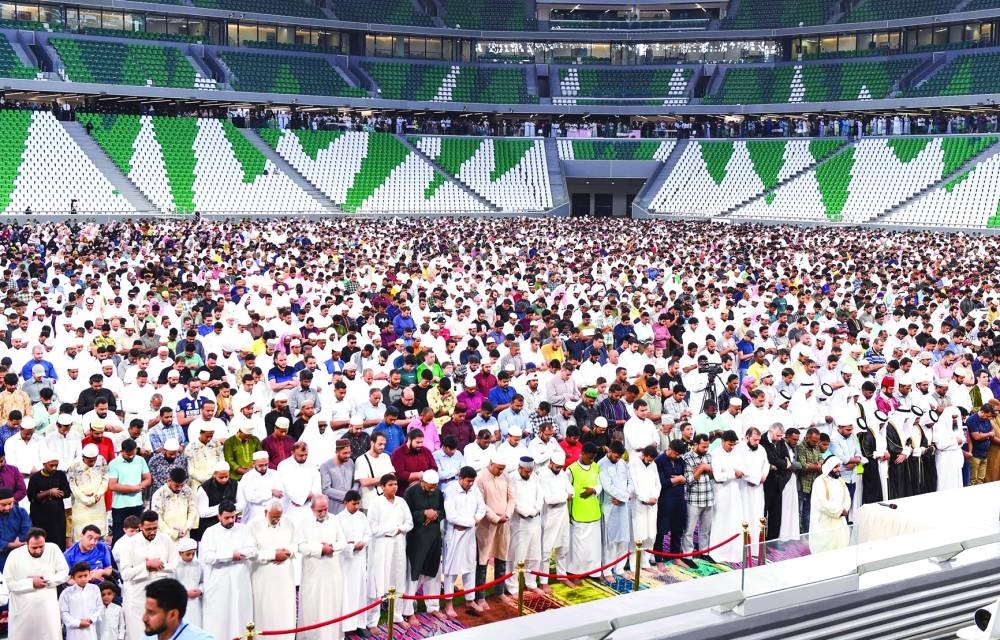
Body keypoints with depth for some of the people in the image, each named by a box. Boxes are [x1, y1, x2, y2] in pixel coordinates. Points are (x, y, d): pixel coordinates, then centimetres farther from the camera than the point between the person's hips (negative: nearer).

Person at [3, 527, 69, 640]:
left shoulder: (53, 549, -8)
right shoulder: (15, 555, -11)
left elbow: (64, 573, -3)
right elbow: (9, 583, -9)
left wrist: (46, 580, -15)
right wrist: (31, 583, -15)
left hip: (48, 608, 1)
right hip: (22, 609, -1)